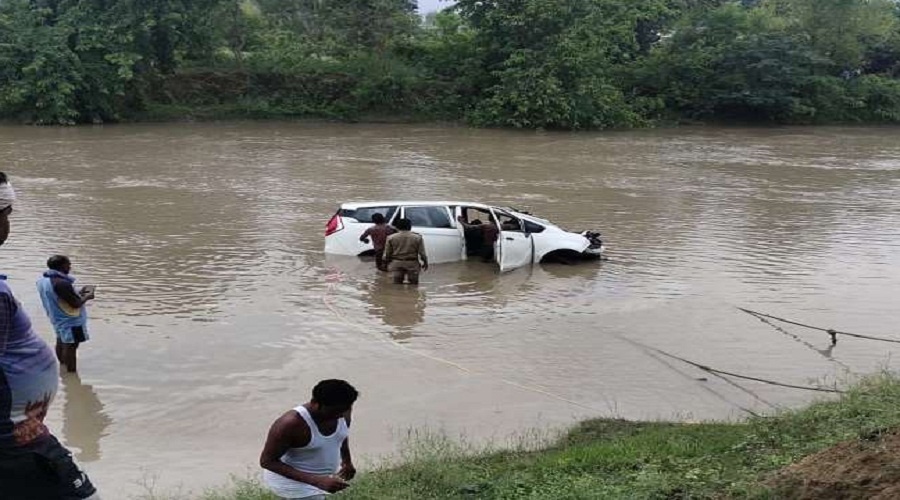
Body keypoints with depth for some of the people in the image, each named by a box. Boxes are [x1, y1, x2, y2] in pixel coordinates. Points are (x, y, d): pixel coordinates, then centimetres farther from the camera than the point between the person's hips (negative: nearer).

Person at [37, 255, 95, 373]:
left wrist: (79, 293, 8)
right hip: (70, 321, -10)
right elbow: (76, 304, -26)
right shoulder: (61, 283, -29)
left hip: (58, 319, 10)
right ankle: (71, 373, 5)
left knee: (61, 343, 21)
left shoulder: (43, 280, 2)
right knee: (70, 347, -1)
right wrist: (87, 296, -8)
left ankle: (63, 366, 35)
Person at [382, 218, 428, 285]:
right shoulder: (417, 237, -5)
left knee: (397, 284, 10)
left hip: (396, 263, 1)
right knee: (413, 284, 9)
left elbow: (387, 254, 1)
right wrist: (425, 263, 12)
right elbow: (422, 253, -3)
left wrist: (386, 262, 17)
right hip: (412, 264, -1)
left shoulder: (391, 238, -3)